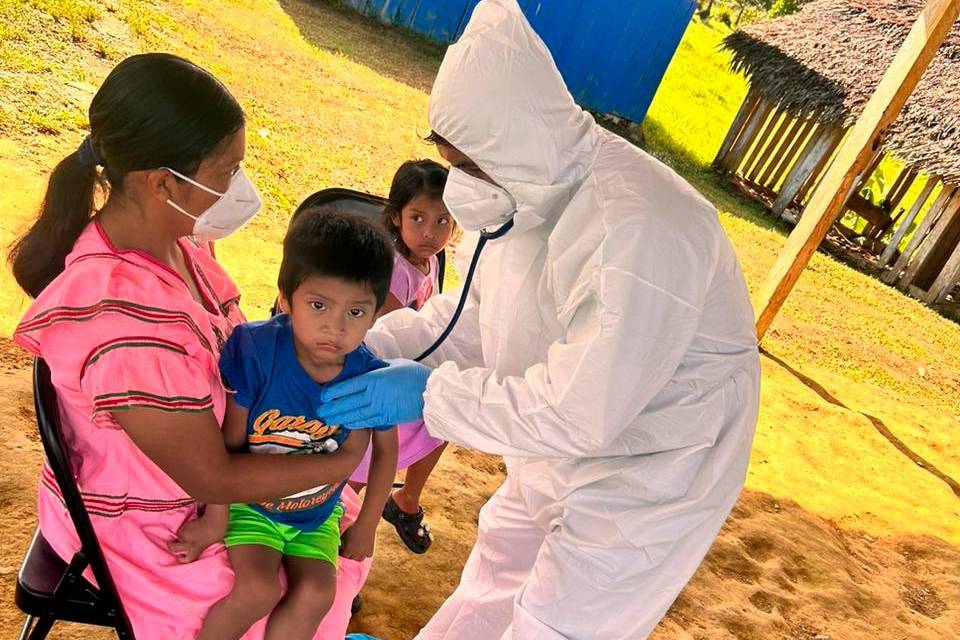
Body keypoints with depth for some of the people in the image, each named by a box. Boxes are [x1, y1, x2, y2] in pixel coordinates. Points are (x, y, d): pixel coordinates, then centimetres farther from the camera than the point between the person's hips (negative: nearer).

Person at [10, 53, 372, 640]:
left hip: (208, 457, 7)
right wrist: (344, 461, -17)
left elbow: (230, 350, 1)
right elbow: (213, 480, -26)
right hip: (141, 529, -7)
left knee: (341, 517, 16)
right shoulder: (127, 326, -37)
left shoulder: (172, 235, -13)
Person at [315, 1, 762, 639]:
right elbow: (474, 317, 2)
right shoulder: (535, 187, -6)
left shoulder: (637, 231, -35)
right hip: (562, 455, 8)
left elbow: (579, 413, -33)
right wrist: (366, 342, -8)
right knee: (490, 585, 27)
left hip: (646, 479, -8)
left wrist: (431, 393, -26)